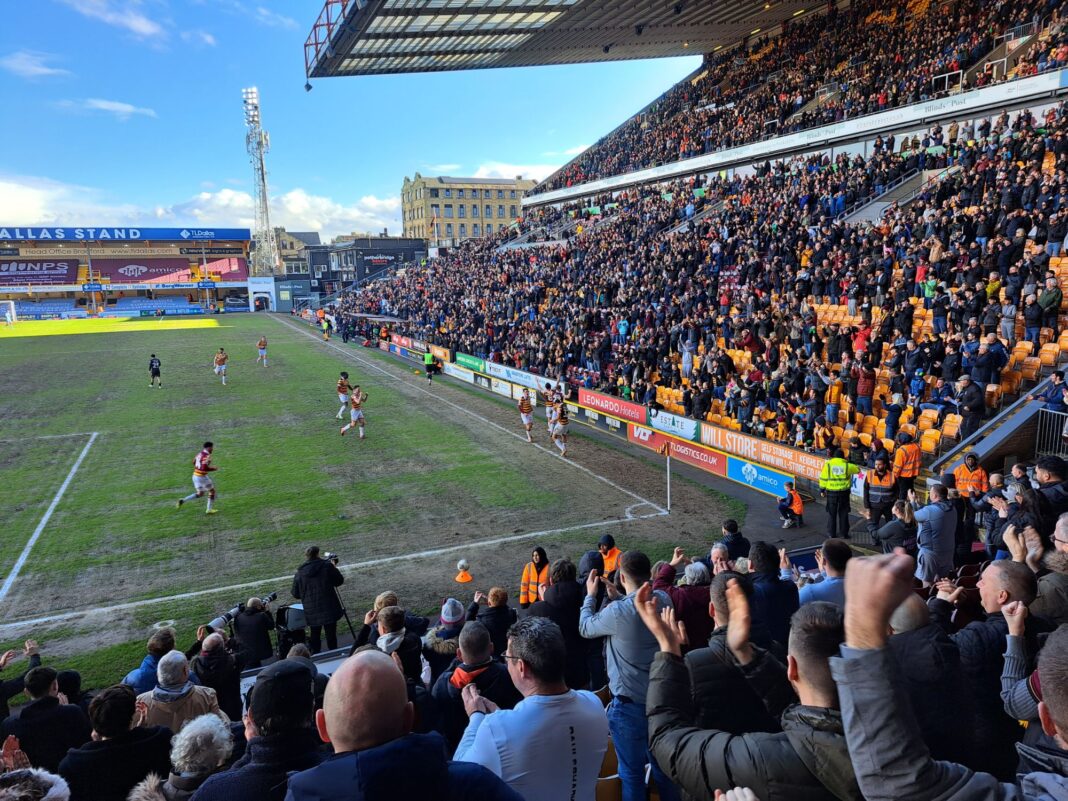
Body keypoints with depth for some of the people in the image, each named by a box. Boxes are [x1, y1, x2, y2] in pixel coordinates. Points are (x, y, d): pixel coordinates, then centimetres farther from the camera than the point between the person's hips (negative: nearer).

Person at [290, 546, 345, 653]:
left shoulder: (300, 572, -2)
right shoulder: (327, 566, -7)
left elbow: (295, 594, 5)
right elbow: (339, 581, 3)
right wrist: (334, 568, 17)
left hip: (312, 612, 2)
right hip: (329, 609, -2)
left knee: (315, 636, 14)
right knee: (331, 634, 8)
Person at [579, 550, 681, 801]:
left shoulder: (617, 612, -23)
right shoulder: (664, 600, -5)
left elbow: (585, 628, -3)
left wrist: (591, 595, 10)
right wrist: (616, 597, 14)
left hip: (629, 703, -6)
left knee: (632, 772, 10)